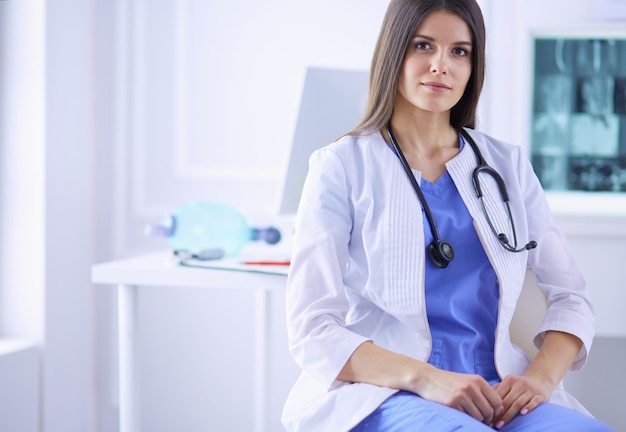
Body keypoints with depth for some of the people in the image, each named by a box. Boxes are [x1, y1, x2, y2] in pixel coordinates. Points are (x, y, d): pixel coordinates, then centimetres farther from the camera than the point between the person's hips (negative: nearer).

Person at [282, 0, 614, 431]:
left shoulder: (507, 165, 14)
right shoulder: (341, 167, 2)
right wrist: (427, 379, -20)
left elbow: (571, 296, 13)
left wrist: (541, 375, -8)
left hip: (496, 395, 4)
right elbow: (313, 331, -5)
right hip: (381, 395, -3)